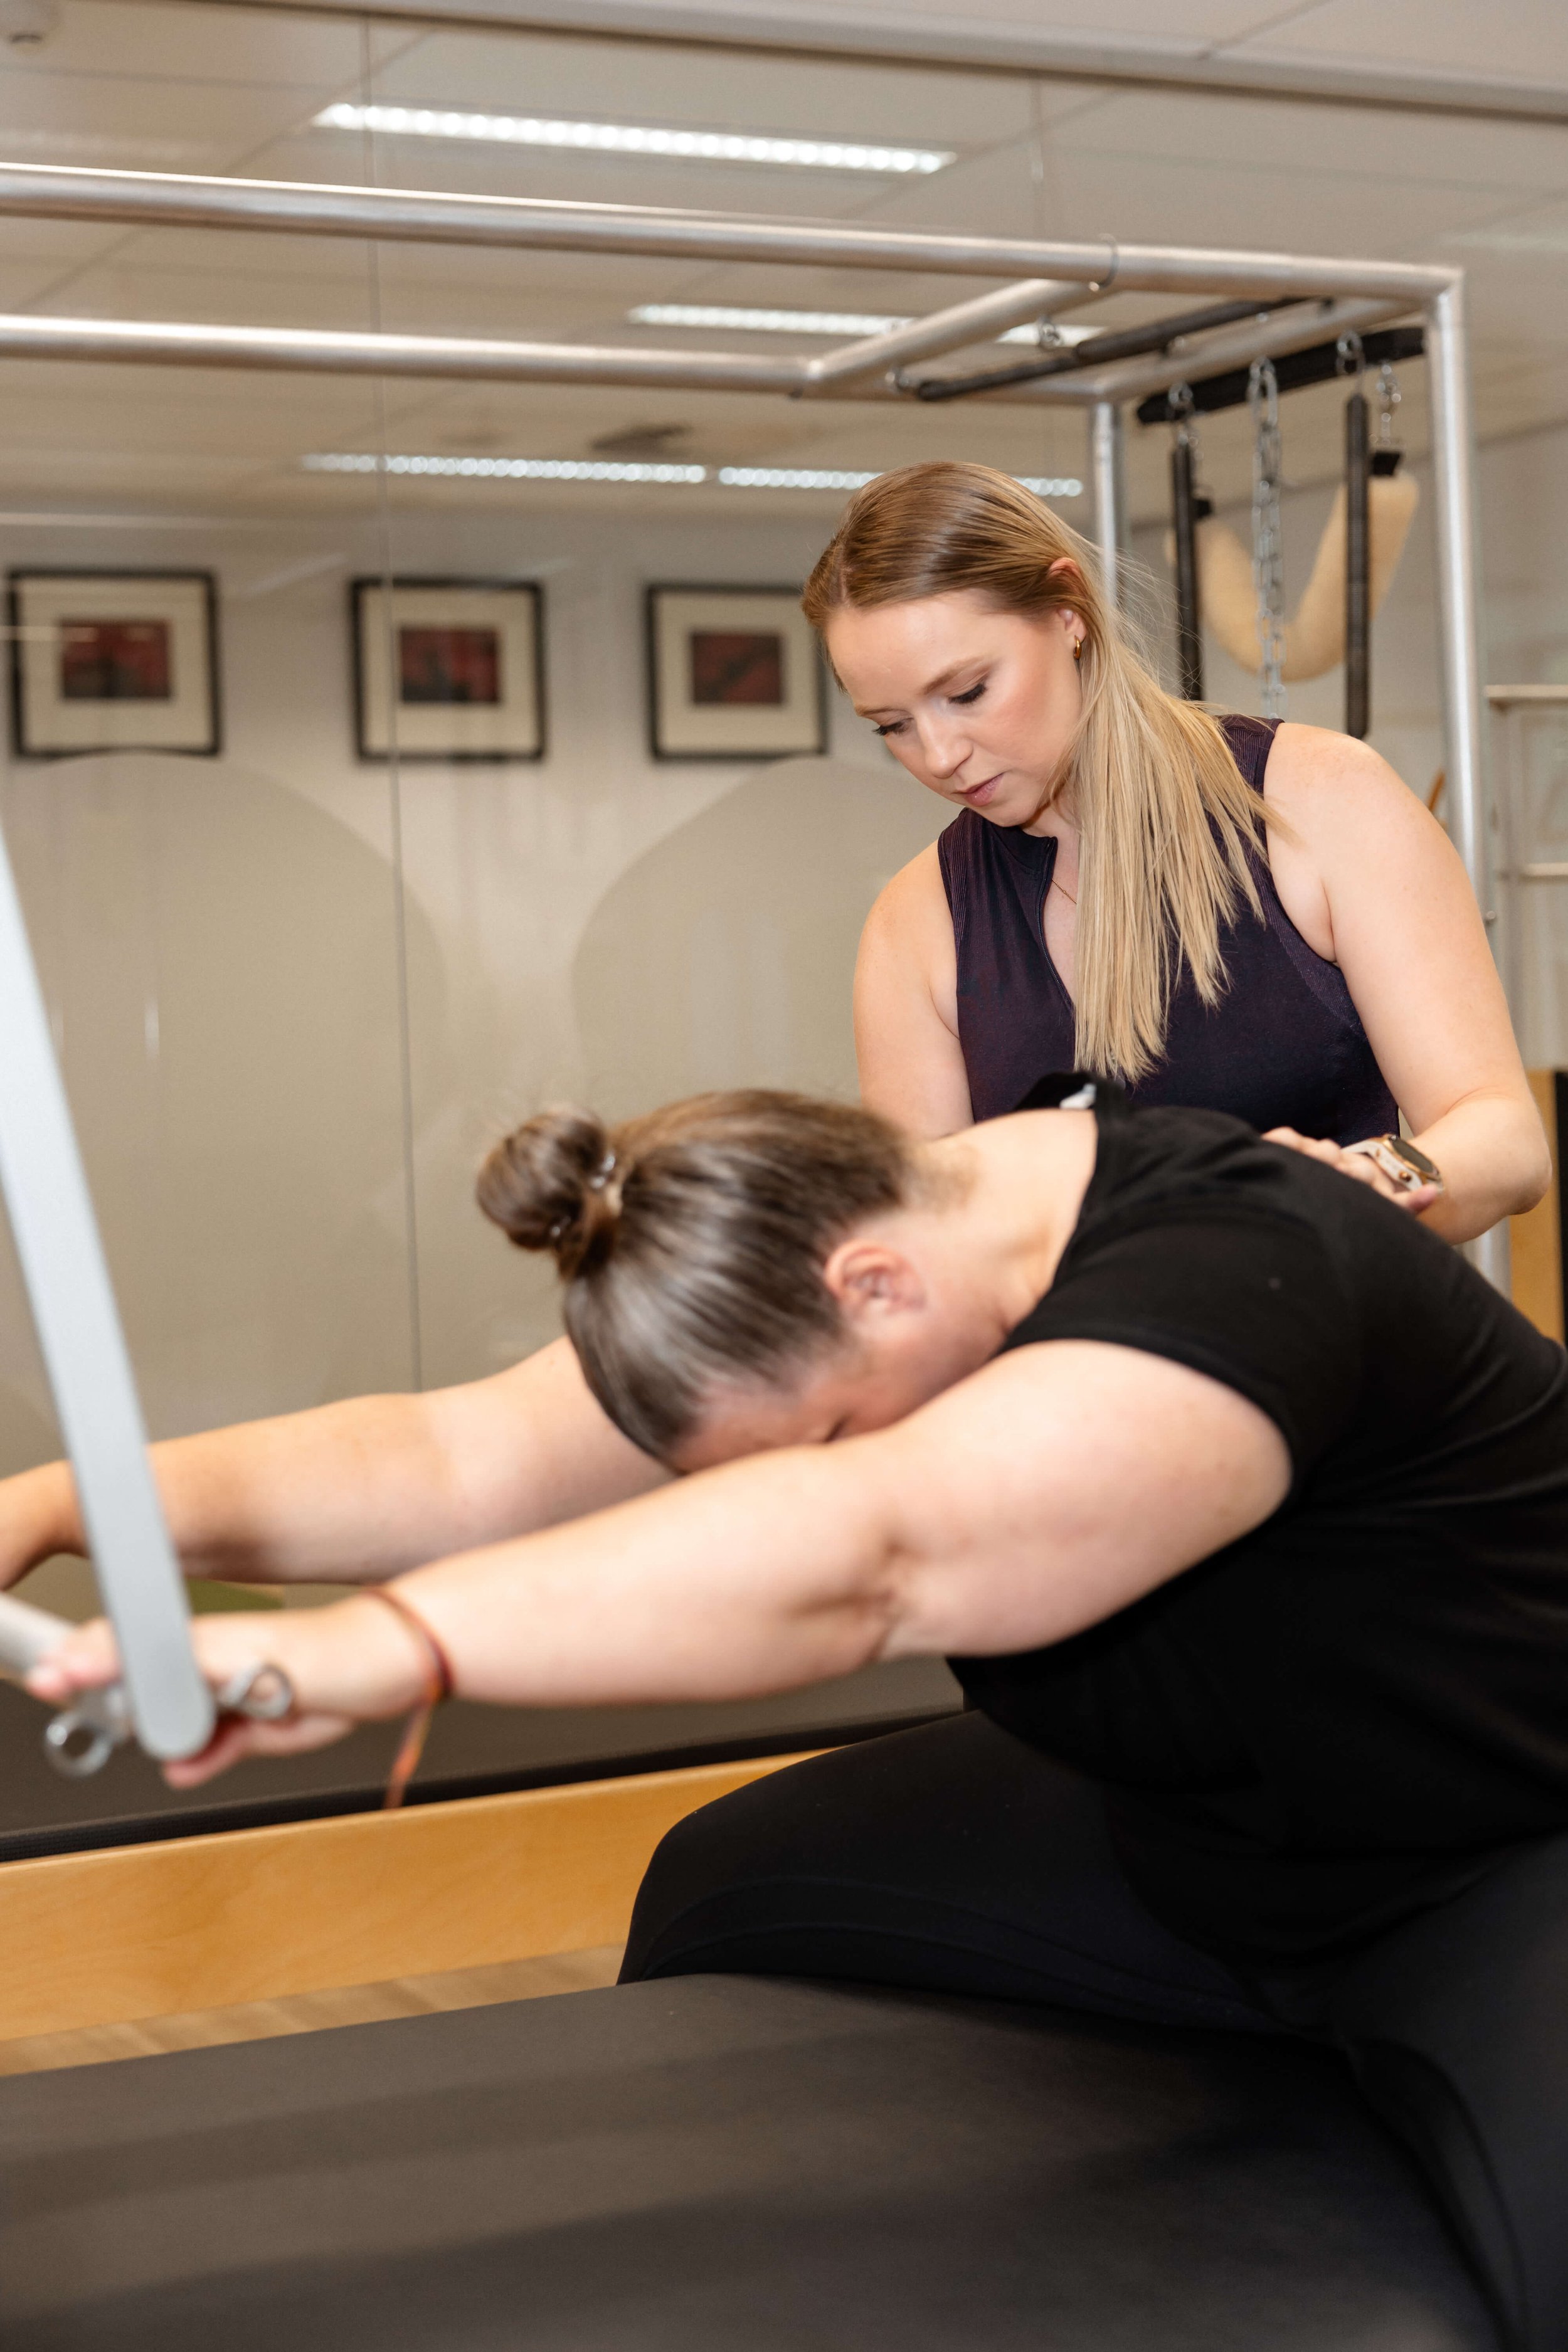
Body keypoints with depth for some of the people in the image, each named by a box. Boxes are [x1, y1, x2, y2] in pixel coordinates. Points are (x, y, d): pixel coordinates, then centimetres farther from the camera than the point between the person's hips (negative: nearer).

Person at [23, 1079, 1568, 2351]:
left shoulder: (1237, 1273, -35)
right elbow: (463, 1460, -15)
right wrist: (59, 1505, -26)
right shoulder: (820, 1252, -9)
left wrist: (385, 1643, -59)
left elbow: (868, 1557, -51)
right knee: (728, 1897, 4)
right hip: (1181, 1839, 7)